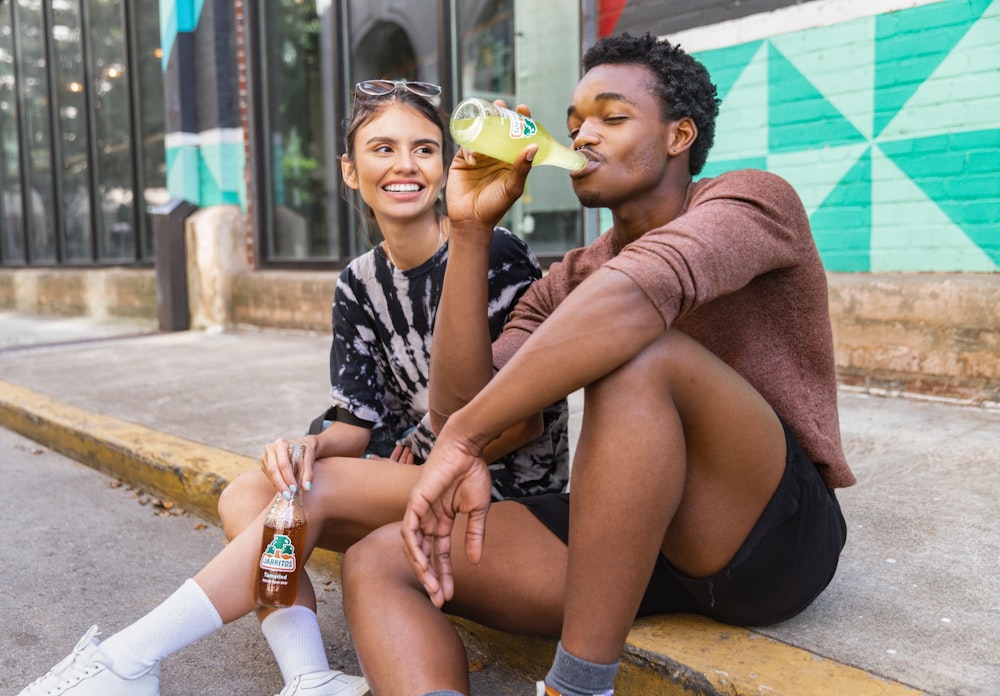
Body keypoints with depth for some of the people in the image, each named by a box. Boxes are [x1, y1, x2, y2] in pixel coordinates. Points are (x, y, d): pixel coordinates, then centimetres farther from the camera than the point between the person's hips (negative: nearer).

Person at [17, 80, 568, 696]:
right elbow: (361, 424, 2)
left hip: (506, 479, -6)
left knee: (319, 488, -25)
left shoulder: (496, 254, -13)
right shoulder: (360, 285, 5)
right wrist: (312, 445, -19)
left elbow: (530, 413, -12)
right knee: (247, 497, -12)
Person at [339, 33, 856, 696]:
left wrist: (464, 438, -30)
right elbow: (459, 403, -3)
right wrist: (471, 228, -5)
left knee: (637, 352, -33)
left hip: (777, 533, -5)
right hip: (643, 537, 6)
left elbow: (630, 293, -29)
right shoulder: (569, 282, 11)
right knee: (379, 561, -8)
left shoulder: (753, 200, -5)